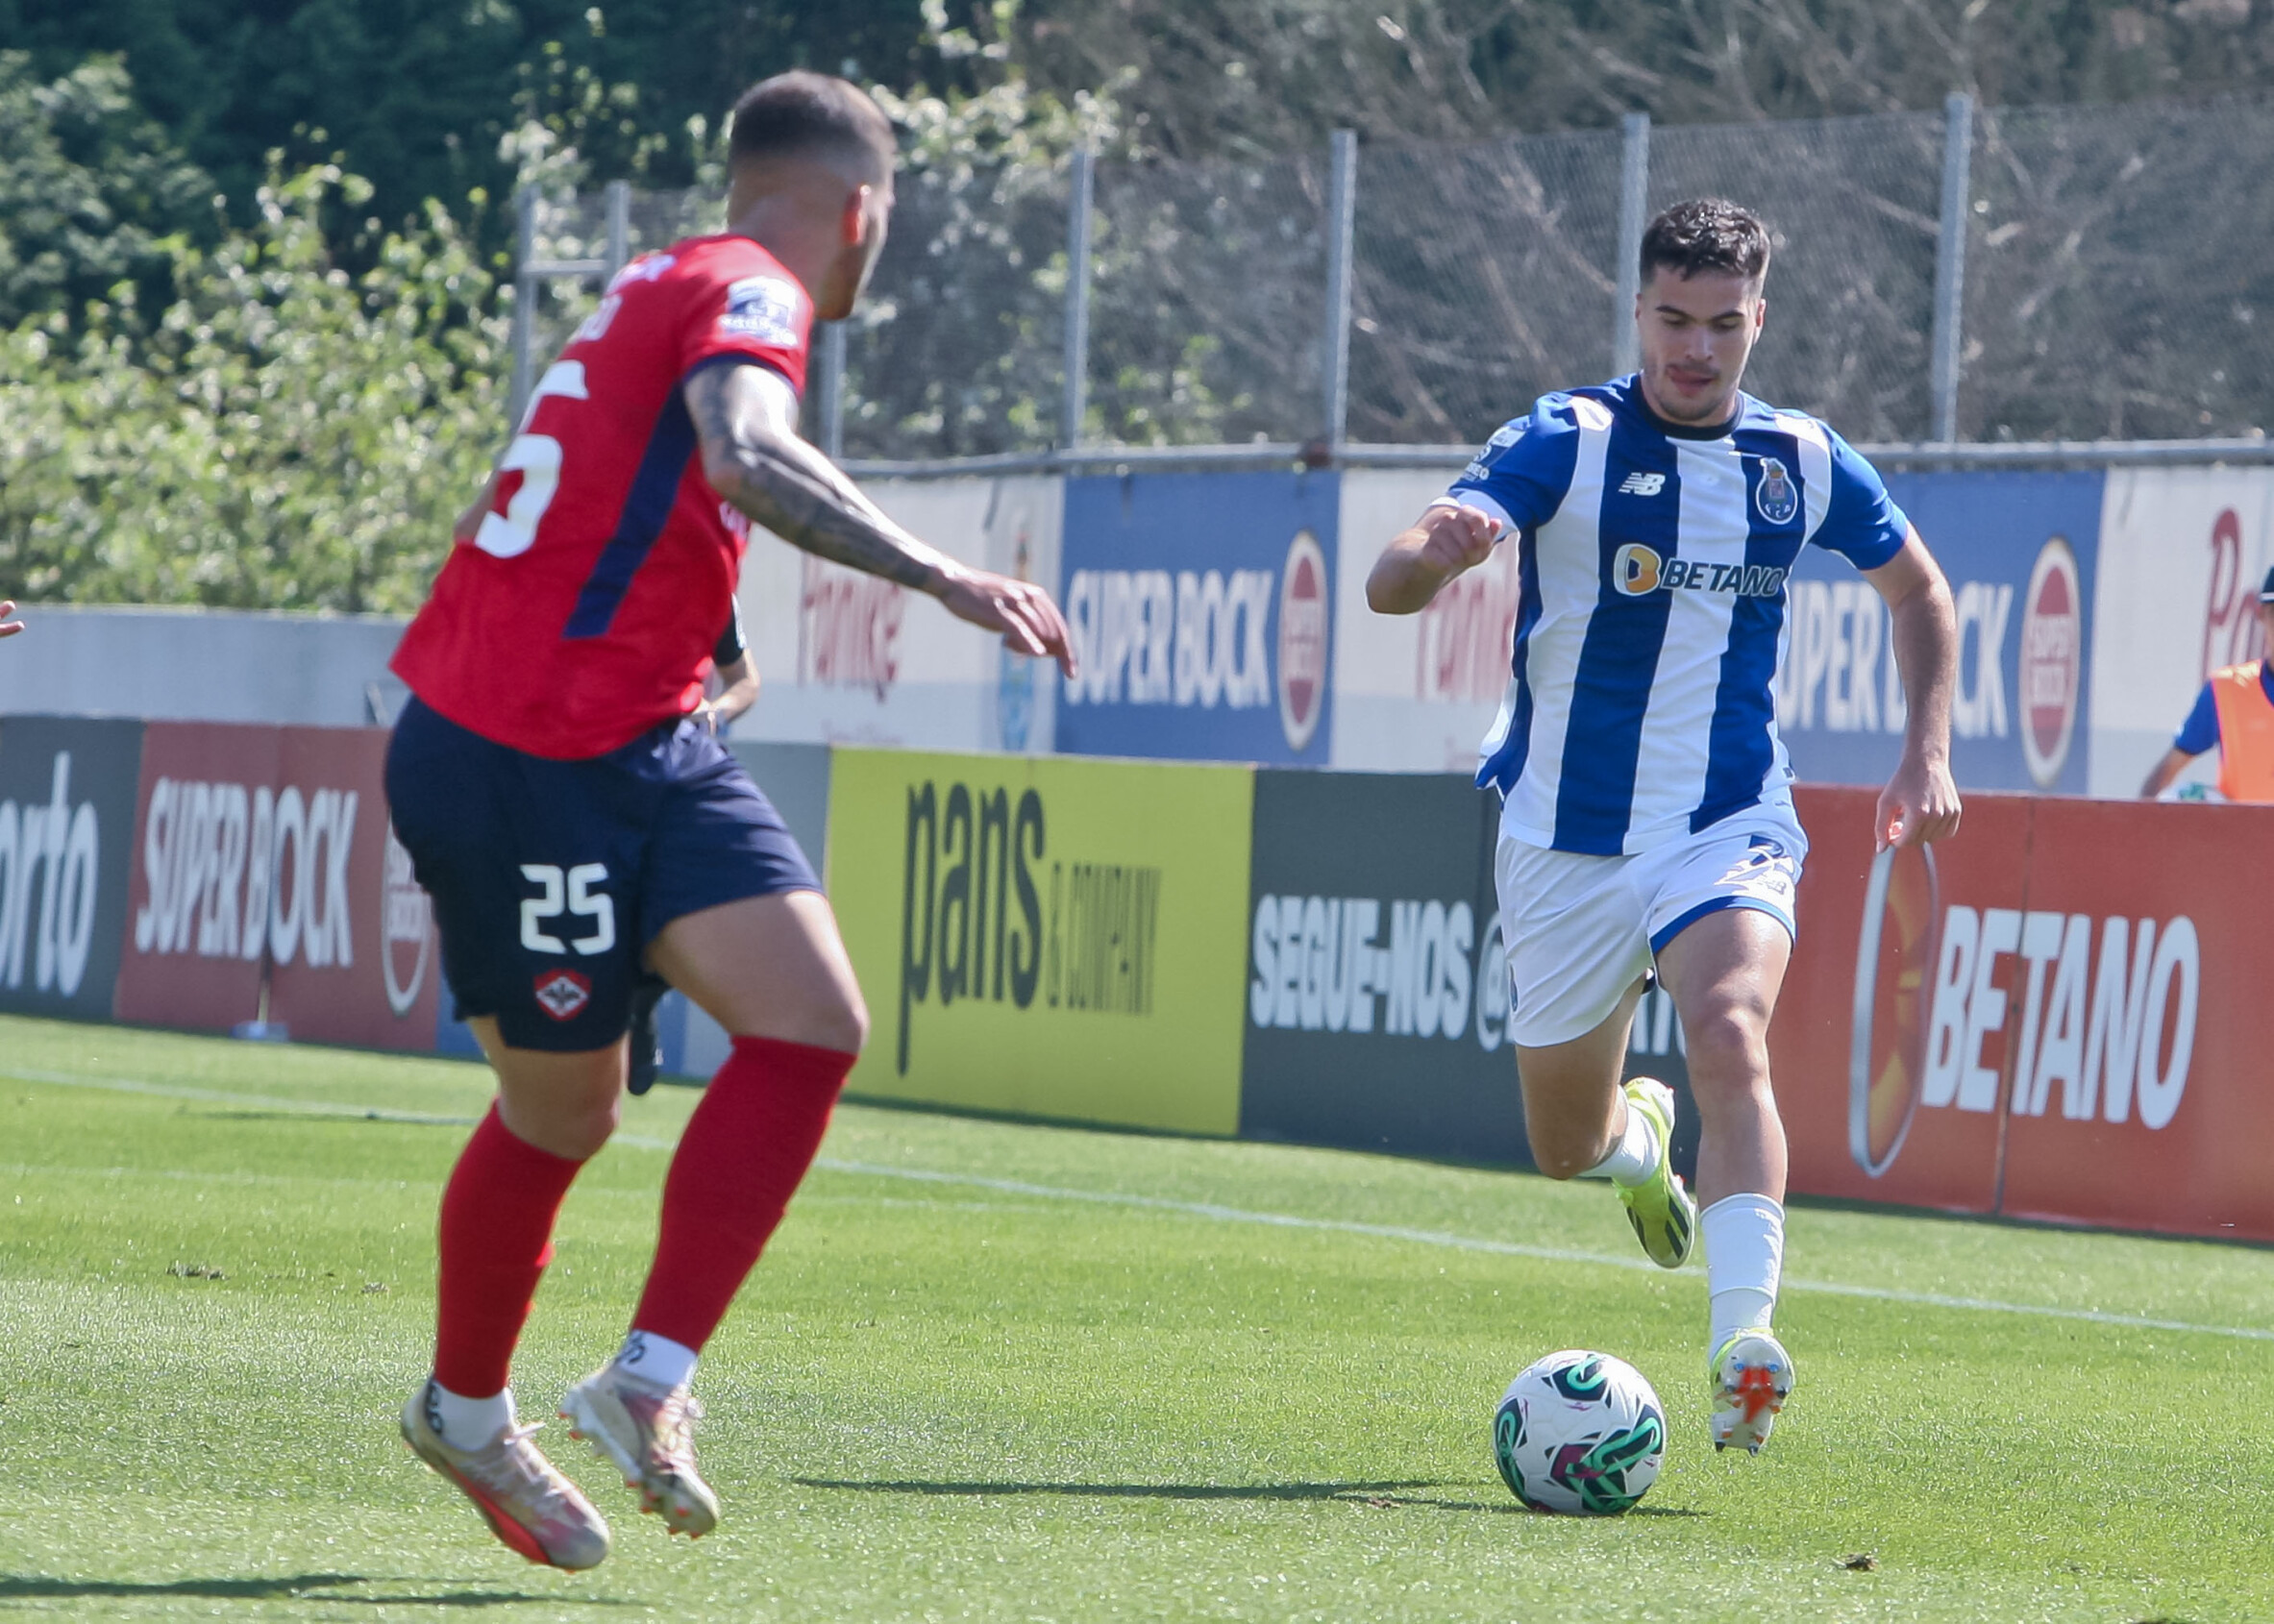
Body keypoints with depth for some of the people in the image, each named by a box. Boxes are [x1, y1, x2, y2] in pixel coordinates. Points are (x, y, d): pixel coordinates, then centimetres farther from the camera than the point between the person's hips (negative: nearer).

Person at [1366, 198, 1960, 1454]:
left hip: (1726, 832, 0)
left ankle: (1744, 1347, -38)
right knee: (1567, 1151, 12)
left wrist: (1927, 754, 7)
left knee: (1732, 1039, -30)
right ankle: (1638, 1137, 50)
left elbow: (1917, 589, 20)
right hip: (1565, 838, 0)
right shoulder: (1566, 441, -9)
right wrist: (1434, 550, -46)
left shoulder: (1806, 464, 0)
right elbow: (1389, 585, -21)